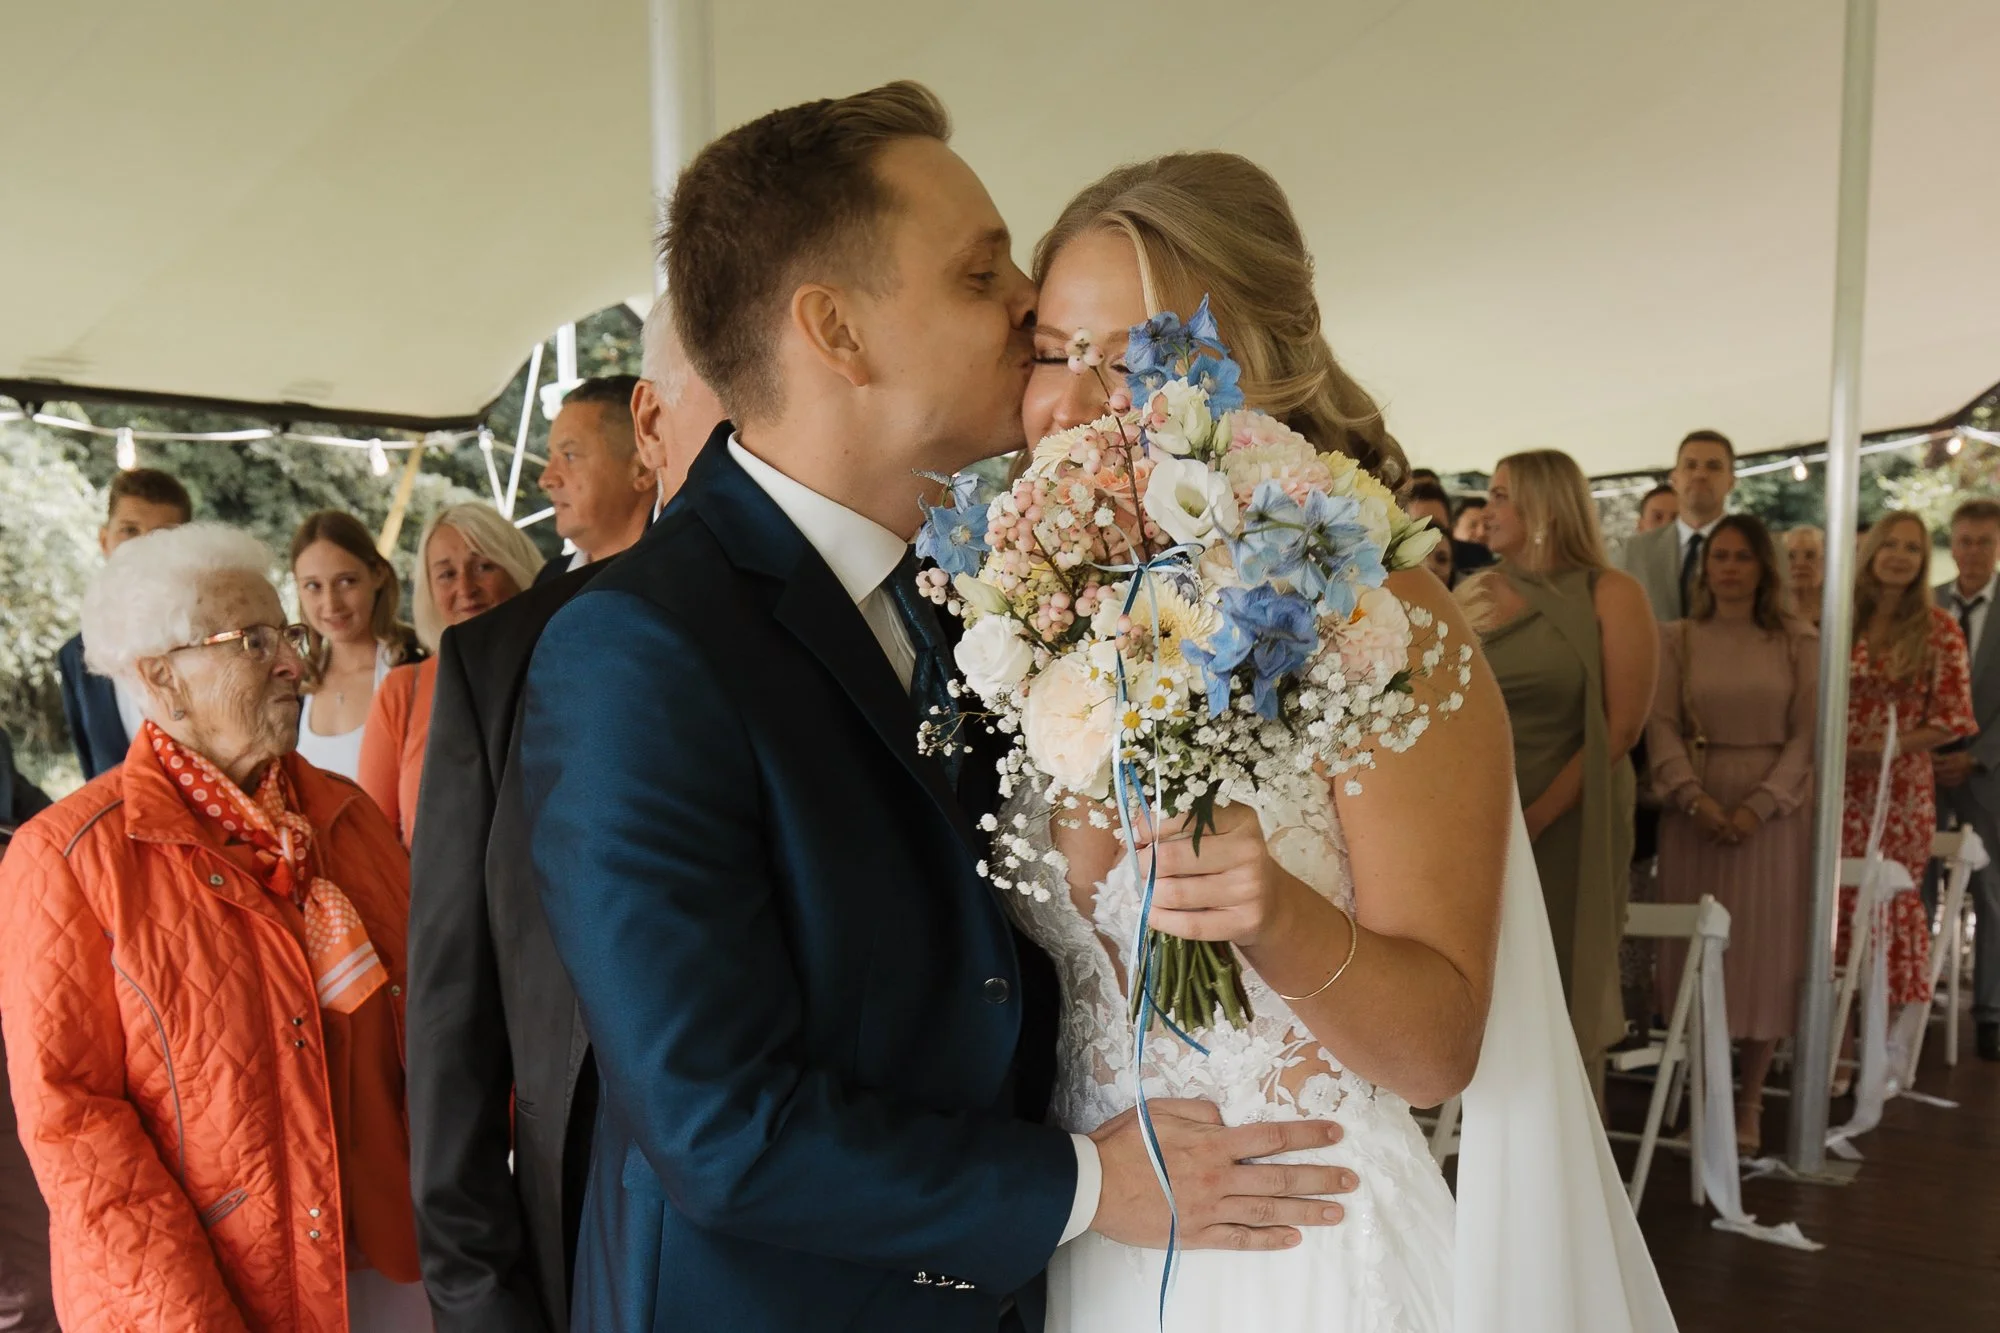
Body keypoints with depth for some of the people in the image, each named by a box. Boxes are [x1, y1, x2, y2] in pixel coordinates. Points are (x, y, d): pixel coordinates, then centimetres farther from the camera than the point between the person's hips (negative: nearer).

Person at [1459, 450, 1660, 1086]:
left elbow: (1620, 728, -9)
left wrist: (1536, 818, -15)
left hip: (1571, 826, -3)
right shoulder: (1470, 595, 8)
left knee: (1568, 992, 8)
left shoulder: (1610, 596, -3)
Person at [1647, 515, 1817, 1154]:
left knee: (1764, 956, 4)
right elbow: (1662, 726, -2)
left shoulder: (1798, 642, 3)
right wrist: (1695, 797, -16)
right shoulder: (1675, 639, 4)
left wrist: (1759, 805, -13)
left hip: (1773, 812, 0)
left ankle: (1750, 1104, 16)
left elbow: (1807, 734, -2)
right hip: (1696, 810, 0)